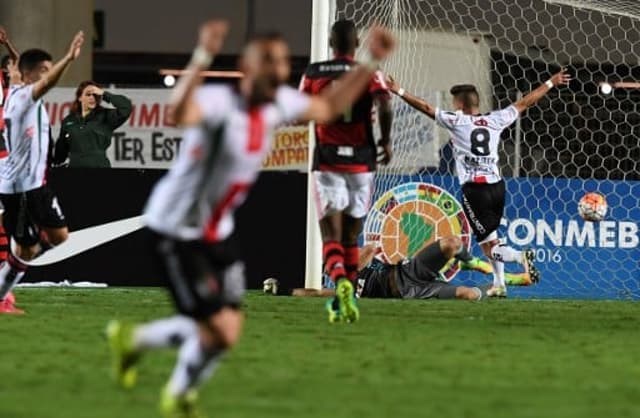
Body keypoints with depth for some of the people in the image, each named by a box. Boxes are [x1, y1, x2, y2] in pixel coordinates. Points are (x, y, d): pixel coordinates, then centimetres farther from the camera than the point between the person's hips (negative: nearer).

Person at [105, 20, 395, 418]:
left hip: (219, 230, 8)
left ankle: (132, 339, 35)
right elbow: (179, 113, -53)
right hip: (175, 231, -8)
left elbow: (328, 108, 15)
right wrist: (203, 57, -67)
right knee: (222, 332, -11)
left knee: (228, 328, 11)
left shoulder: (280, 102, -6)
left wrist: (370, 63, 6)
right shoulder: (219, 102, -30)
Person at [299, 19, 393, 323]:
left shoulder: (313, 74, 4)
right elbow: (384, 106, -17)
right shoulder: (369, 74, 0)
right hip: (361, 161, 0)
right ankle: (344, 301, 15)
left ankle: (341, 282, -34)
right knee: (350, 237, 14)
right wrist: (386, 140, -2)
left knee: (331, 236, -5)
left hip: (327, 162, 0)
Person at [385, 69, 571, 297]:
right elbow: (525, 102, 18)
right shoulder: (494, 120, 9)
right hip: (497, 185, 5)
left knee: (490, 247, -5)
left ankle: (520, 256, -32)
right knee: (491, 237, 23)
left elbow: (426, 108, -3)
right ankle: (499, 284, 22)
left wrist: (400, 92, 3)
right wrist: (551, 83, 28)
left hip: (474, 189, -5)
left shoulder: (457, 121, -2)